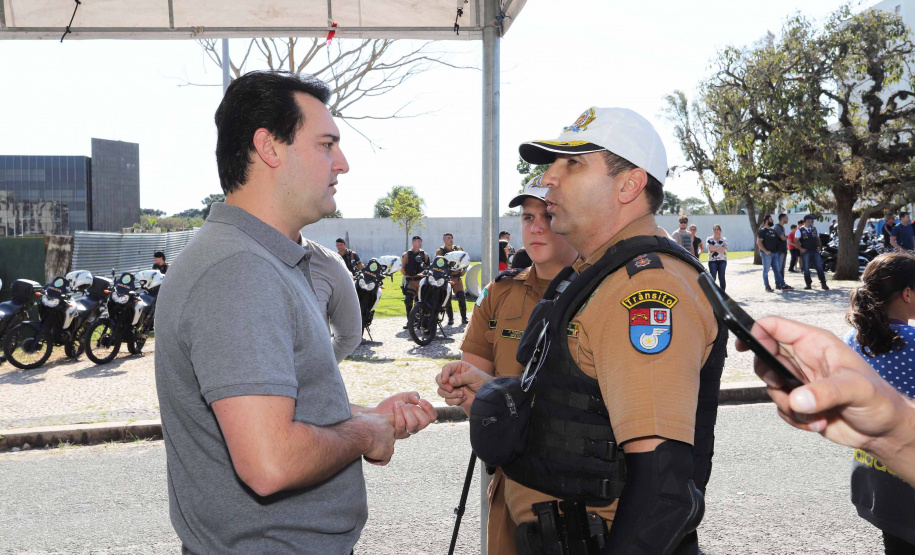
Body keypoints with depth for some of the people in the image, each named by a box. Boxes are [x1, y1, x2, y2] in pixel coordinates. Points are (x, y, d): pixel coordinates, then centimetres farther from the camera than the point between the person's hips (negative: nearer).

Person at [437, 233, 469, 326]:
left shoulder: (458, 249, 12)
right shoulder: (440, 251, 3)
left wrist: (464, 270, 5)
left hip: (457, 276, 2)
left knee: (462, 297, -6)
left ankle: (464, 318, 4)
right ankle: (450, 319, 8)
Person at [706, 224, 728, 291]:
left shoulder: (724, 239, 12)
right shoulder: (709, 239, 9)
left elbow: (725, 249, -4)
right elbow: (710, 248, -8)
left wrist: (714, 248, -14)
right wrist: (720, 248, -10)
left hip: (722, 260, 1)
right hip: (712, 260, -1)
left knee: (722, 277, -1)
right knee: (712, 278, -6)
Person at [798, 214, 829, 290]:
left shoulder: (814, 229, 14)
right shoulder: (800, 230, -1)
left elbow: (818, 238, 21)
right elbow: (796, 241, -5)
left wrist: (818, 247, 6)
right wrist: (800, 249, -16)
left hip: (815, 251, 4)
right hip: (805, 252, -4)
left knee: (819, 267, -1)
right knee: (806, 269, -1)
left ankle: (823, 284, 3)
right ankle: (808, 285, 8)